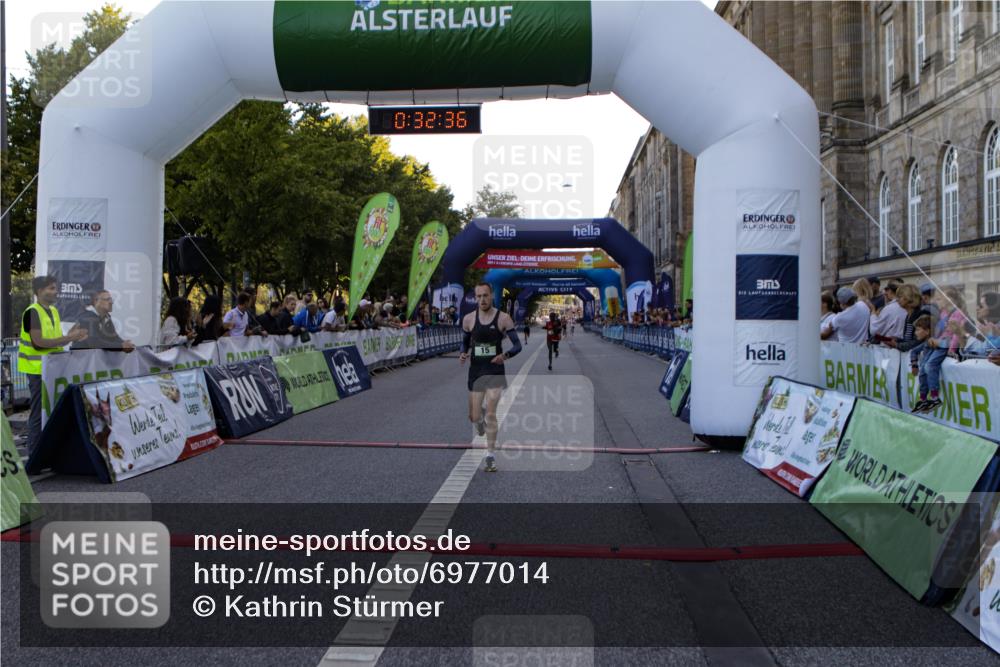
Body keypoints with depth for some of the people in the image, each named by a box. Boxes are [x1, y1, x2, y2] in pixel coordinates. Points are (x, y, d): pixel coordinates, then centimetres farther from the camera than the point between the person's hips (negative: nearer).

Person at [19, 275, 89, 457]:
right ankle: (35, 454, 6)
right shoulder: (32, 312, -14)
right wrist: (68, 339, -21)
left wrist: (70, 337, -2)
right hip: (39, 369, -8)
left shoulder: (53, 311, 12)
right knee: (39, 412, -2)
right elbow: (38, 342, -22)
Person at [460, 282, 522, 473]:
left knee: (491, 415, -6)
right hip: (475, 371, 2)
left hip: (495, 370, -2)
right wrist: (463, 354, -8)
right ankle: (480, 419, 44)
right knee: (474, 417, 5)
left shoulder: (503, 318, -6)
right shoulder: (468, 319, 2)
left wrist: (505, 355, -25)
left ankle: (490, 456, 6)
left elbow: (517, 345, -4)